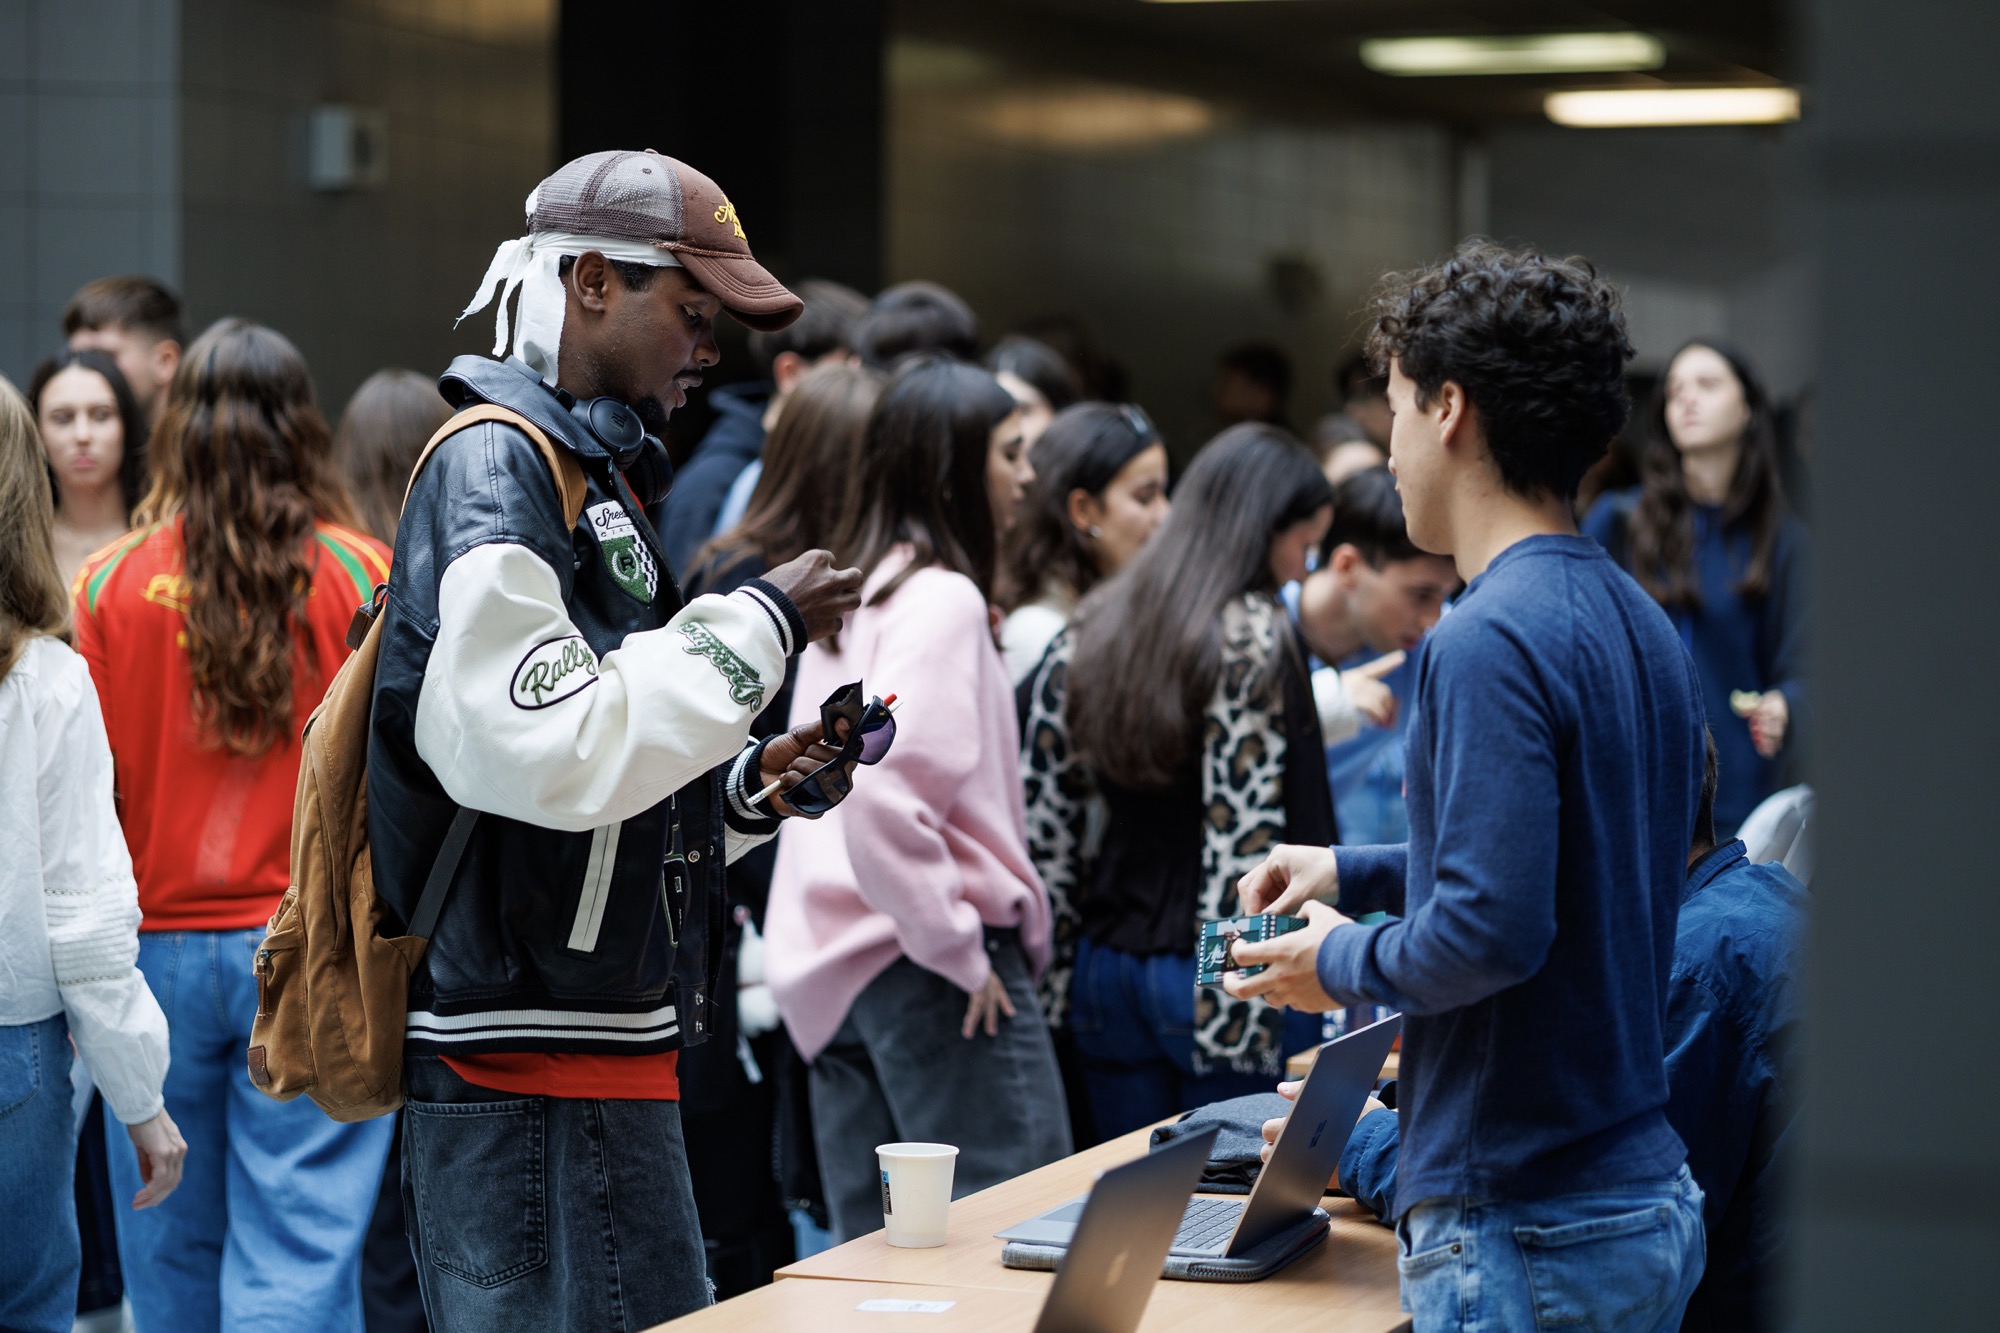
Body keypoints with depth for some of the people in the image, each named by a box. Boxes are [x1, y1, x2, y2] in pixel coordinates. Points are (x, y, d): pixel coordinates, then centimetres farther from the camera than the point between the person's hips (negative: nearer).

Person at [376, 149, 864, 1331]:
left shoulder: (599, 473, 21)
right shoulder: (495, 468, -11)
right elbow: (545, 749, -24)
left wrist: (746, 790, 8)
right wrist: (756, 626, -15)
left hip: (608, 1062, 10)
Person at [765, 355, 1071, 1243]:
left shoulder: (850, 594, 15)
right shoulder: (942, 598, -12)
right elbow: (884, 792, -25)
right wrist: (959, 949, -17)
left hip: (839, 966, 9)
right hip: (930, 971, -9)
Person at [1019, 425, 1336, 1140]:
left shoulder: (1089, 635, 10)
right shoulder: (1255, 638, -11)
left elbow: (1042, 822, 10)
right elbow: (1246, 833, -17)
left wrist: (1054, 984, 14)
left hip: (1107, 971, 7)